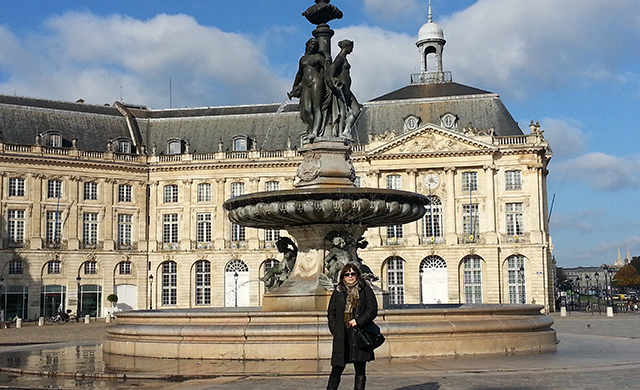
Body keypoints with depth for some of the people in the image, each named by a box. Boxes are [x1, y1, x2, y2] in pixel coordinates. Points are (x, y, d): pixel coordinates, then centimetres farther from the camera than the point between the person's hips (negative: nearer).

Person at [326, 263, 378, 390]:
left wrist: (358, 321, -11)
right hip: (342, 336, 1)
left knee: (360, 369, 3)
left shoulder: (365, 290, 6)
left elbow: (372, 310, 0)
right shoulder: (338, 292, 12)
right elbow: (331, 313, 13)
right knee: (337, 367, 0)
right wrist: (335, 330, 0)